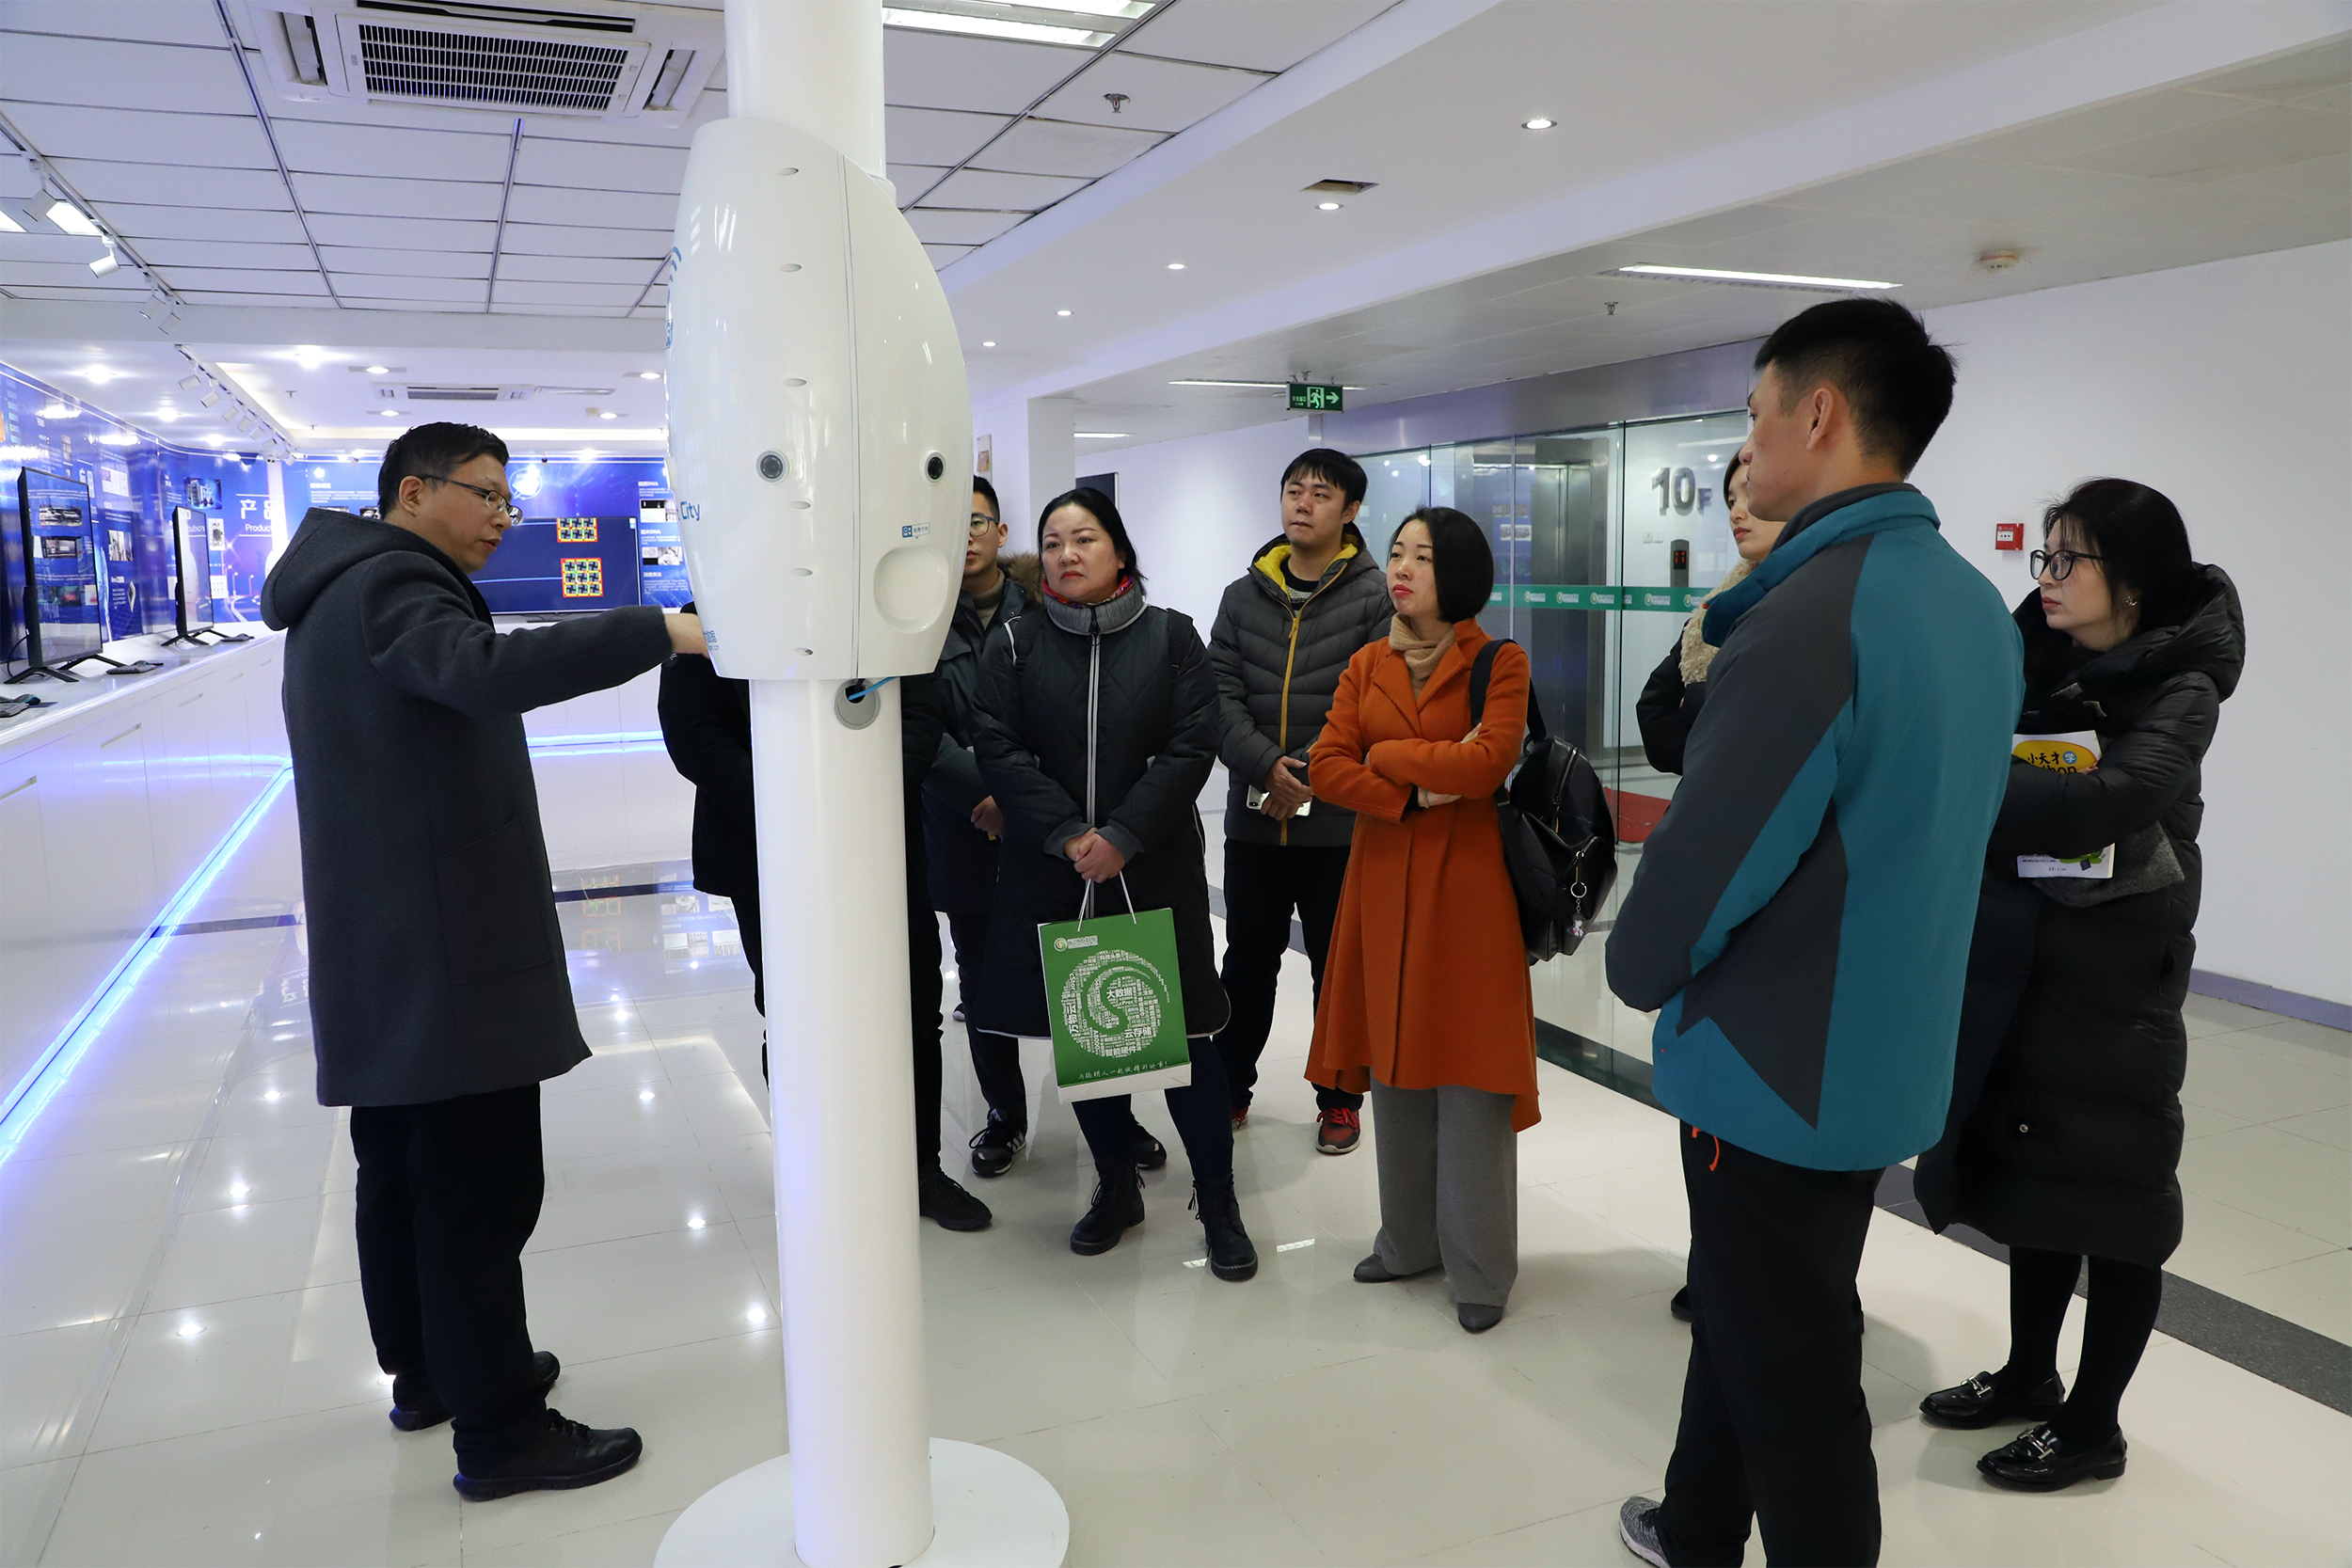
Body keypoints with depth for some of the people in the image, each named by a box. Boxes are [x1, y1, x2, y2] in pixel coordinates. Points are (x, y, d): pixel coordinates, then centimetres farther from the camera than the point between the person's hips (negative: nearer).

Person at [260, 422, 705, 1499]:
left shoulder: (345, 590, 20)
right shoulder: (388, 584, -14)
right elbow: (487, 671, -36)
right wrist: (662, 632, -38)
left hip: (383, 953, 11)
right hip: (446, 957, -11)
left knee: (402, 1172, 19)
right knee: (480, 1192, -5)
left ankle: (426, 1370, 34)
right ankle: (499, 1431, 3)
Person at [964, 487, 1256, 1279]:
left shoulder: (1171, 636, 2)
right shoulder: (1014, 644, 4)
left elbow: (1191, 747, -6)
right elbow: (999, 751, -3)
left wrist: (1121, 837, -14)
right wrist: (1069, 836, -13)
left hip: (1156, 868, -2)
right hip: (1051, 870, 2)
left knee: (1182, 1027, -1)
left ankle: (1217, 1197, 14)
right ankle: (1117, 1186, 28)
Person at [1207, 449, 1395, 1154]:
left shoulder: (1375, 598, -4)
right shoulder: (1243, 596, 7)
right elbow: (1221, 695, -2)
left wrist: (1310, 774, -16)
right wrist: (1266, 765, -17)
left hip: (1339, 821, -3)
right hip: (1253, 818, 3)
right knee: (1247, 959, 15)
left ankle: (1341, 1098, 26)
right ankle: (1228, 1087, 30)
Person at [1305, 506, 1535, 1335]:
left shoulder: (1500, 662, -4)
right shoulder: (1366, 665, 9)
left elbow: (1488, 763, -18)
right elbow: (1326, 767, -1)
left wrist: (1386, 753, -7)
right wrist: (1416, 792, -13)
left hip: (1466, 884, -4)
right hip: (1384, 883, 5)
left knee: (1468, 1076, 1)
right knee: (1393, 1061, 11)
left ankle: (1480, 1268, 14)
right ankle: (1409, 1241, 27)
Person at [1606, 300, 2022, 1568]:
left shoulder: (1807, 616, -26)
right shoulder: (1976, 608, 4)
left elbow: (1705, 852, -23)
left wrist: (1638, 969, -3)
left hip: (1777, 1064, -9)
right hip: (1882, 1052, 9)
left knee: (1795, 1377, 8)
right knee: (1745, 1315, 26)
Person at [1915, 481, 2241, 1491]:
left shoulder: (2178, 692, -13)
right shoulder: (2038, 664, 5)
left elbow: (2101, 803, -30)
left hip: (2114, 978, -6)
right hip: (2019, 963, 6)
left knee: (2107, 1188, 6)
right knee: (2031, 1172, 16)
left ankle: (2092, 1426, 21)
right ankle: (2029, 1376, 34)